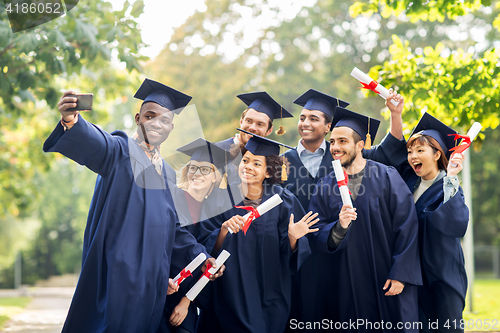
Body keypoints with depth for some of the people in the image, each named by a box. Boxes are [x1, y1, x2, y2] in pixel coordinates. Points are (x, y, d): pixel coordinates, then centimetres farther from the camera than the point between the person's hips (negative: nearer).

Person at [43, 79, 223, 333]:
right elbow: (92, 141, -26)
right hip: (117, 272, -6)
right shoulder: (119, 151, -2)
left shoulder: (165, 171, 18)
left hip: (151, 278, 6)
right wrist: (72, 120, -47)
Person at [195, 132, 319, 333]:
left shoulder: (283, 201, -3)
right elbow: (207, 247, -8)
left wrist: (293, 238, -24)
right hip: (231, 293, -1)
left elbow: (289, 255, -3)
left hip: (269, 297, 1)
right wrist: (224, 231, -26)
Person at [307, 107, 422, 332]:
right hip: (347, 286, 2)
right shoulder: (325, 187, 6)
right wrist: (339, 227, -21)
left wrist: (399, 274, -13)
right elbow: (317, 236, 0)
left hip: (387, 281, -2)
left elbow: (406, 227, -7)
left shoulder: (387, 178, -3)